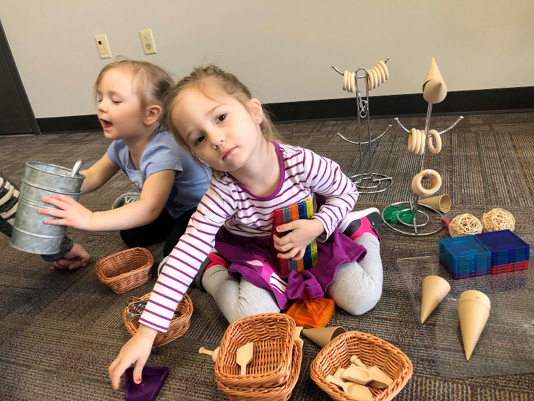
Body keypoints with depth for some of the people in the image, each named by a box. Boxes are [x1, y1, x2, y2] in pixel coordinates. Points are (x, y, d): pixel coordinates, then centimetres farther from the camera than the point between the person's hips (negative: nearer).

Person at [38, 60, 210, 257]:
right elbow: (92, 177, 2)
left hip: (201, 204, -8)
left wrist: (89, 219, -50)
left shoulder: (162, 151, -38)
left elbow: (149, 209, -47)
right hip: (173, 207, 8)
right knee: (132, 236, 6)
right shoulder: (121, 145, -8)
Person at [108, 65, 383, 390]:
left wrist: (317, 226, -28)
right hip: (257, 254, -1)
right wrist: (146, 333, -33)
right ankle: (215, 273, 7)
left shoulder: (302, 163, -31)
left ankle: (359, 225, 18)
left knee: (361, 300, -8)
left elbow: (346, 191, -9)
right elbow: (186, 256, -32)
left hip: (314, 240, 2)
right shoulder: (223, 194, -31)